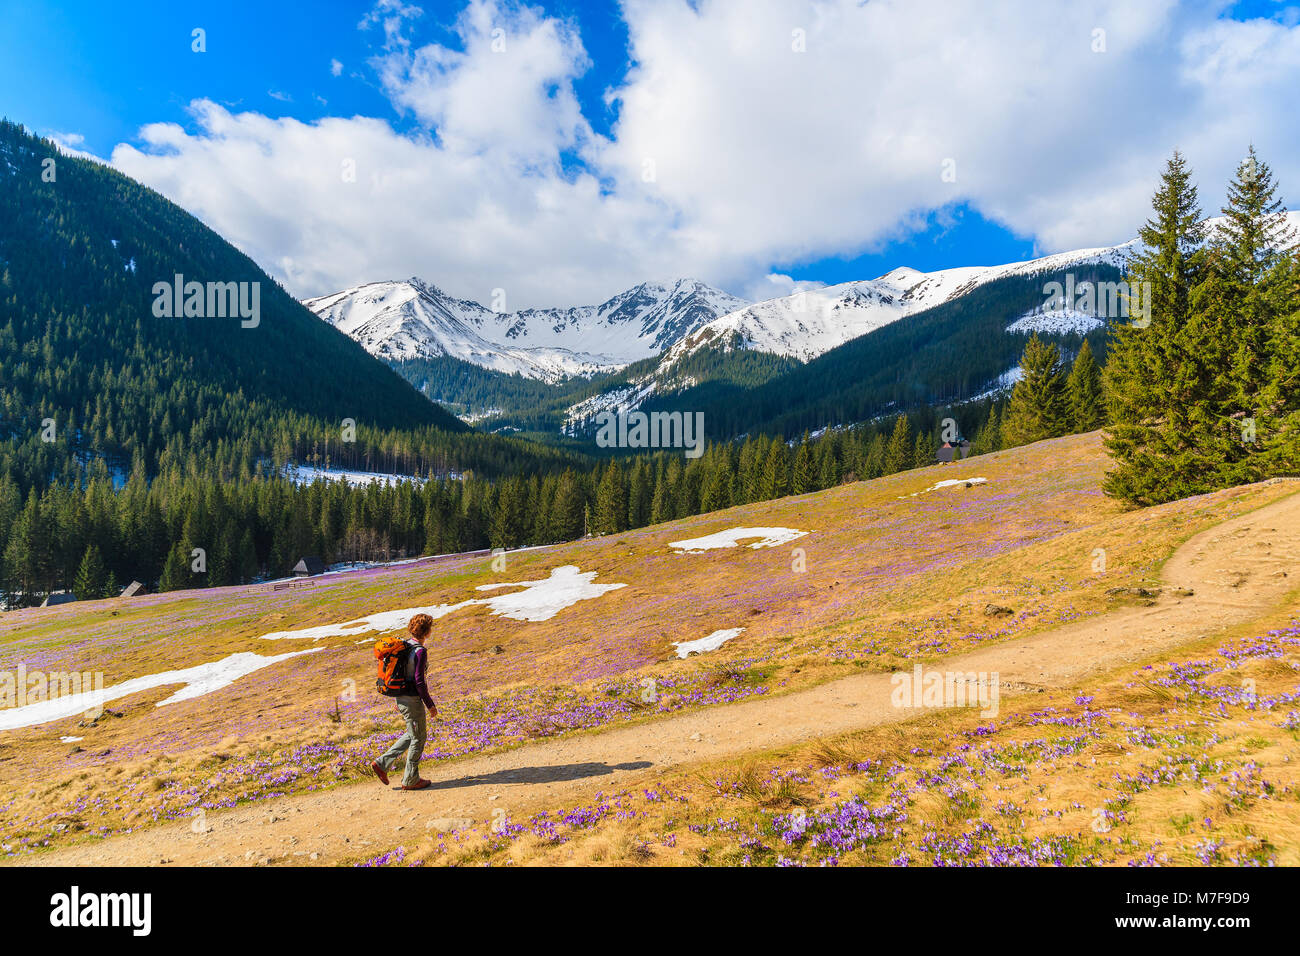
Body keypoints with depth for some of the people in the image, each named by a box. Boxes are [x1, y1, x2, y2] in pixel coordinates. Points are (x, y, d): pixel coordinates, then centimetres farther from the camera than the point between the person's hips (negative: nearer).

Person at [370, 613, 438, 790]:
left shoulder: (405, 646, 7)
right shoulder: (420, 651, -20)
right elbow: (419, 681, -22)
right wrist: (430, 704, -14)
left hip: (401, 697, 9)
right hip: (412, 700, -9)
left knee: (412, 734, 22)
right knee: (418, 738, 6)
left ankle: (382, 763, 19)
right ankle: (410, 780, 16)